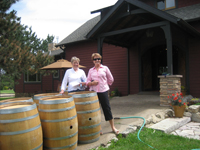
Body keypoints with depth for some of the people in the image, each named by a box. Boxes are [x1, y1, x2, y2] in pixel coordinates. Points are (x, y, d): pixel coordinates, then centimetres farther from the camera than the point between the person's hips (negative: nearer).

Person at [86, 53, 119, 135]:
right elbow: (87, 82, 7)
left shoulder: (105, 68, 4)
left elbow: (111, 79, 11)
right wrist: (92, 83, -12)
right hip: (93, 92, 2)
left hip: (103, 91, -2)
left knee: (107, 108, 2)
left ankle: (113, 127, 14)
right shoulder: (91, 70, 9)